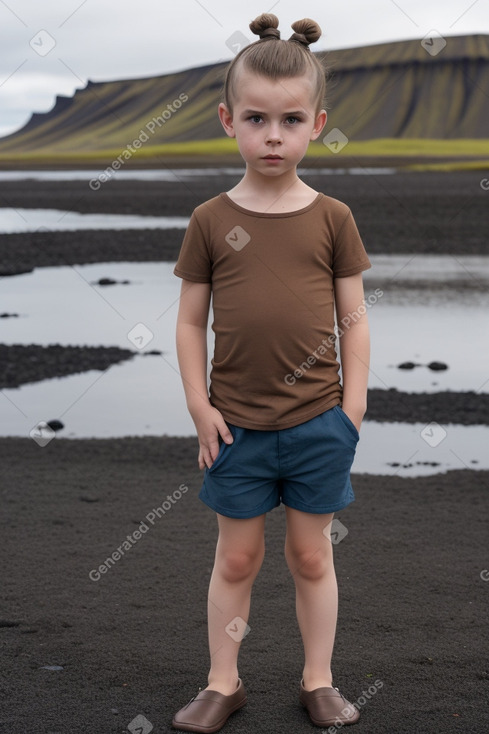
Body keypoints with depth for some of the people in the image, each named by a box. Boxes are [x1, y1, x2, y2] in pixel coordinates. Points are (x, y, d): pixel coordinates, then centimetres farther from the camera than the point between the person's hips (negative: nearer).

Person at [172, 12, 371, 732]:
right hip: (237, 423, 0)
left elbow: (354, 319, 2)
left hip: (318, 422, 0)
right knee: (236, 558, 11)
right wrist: (199, 406, -4)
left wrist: (352, 406, -2)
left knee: (311, 556, 12)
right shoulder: (211, 220, -2)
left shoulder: (333, 218, -1)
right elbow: (191, 321, 2)